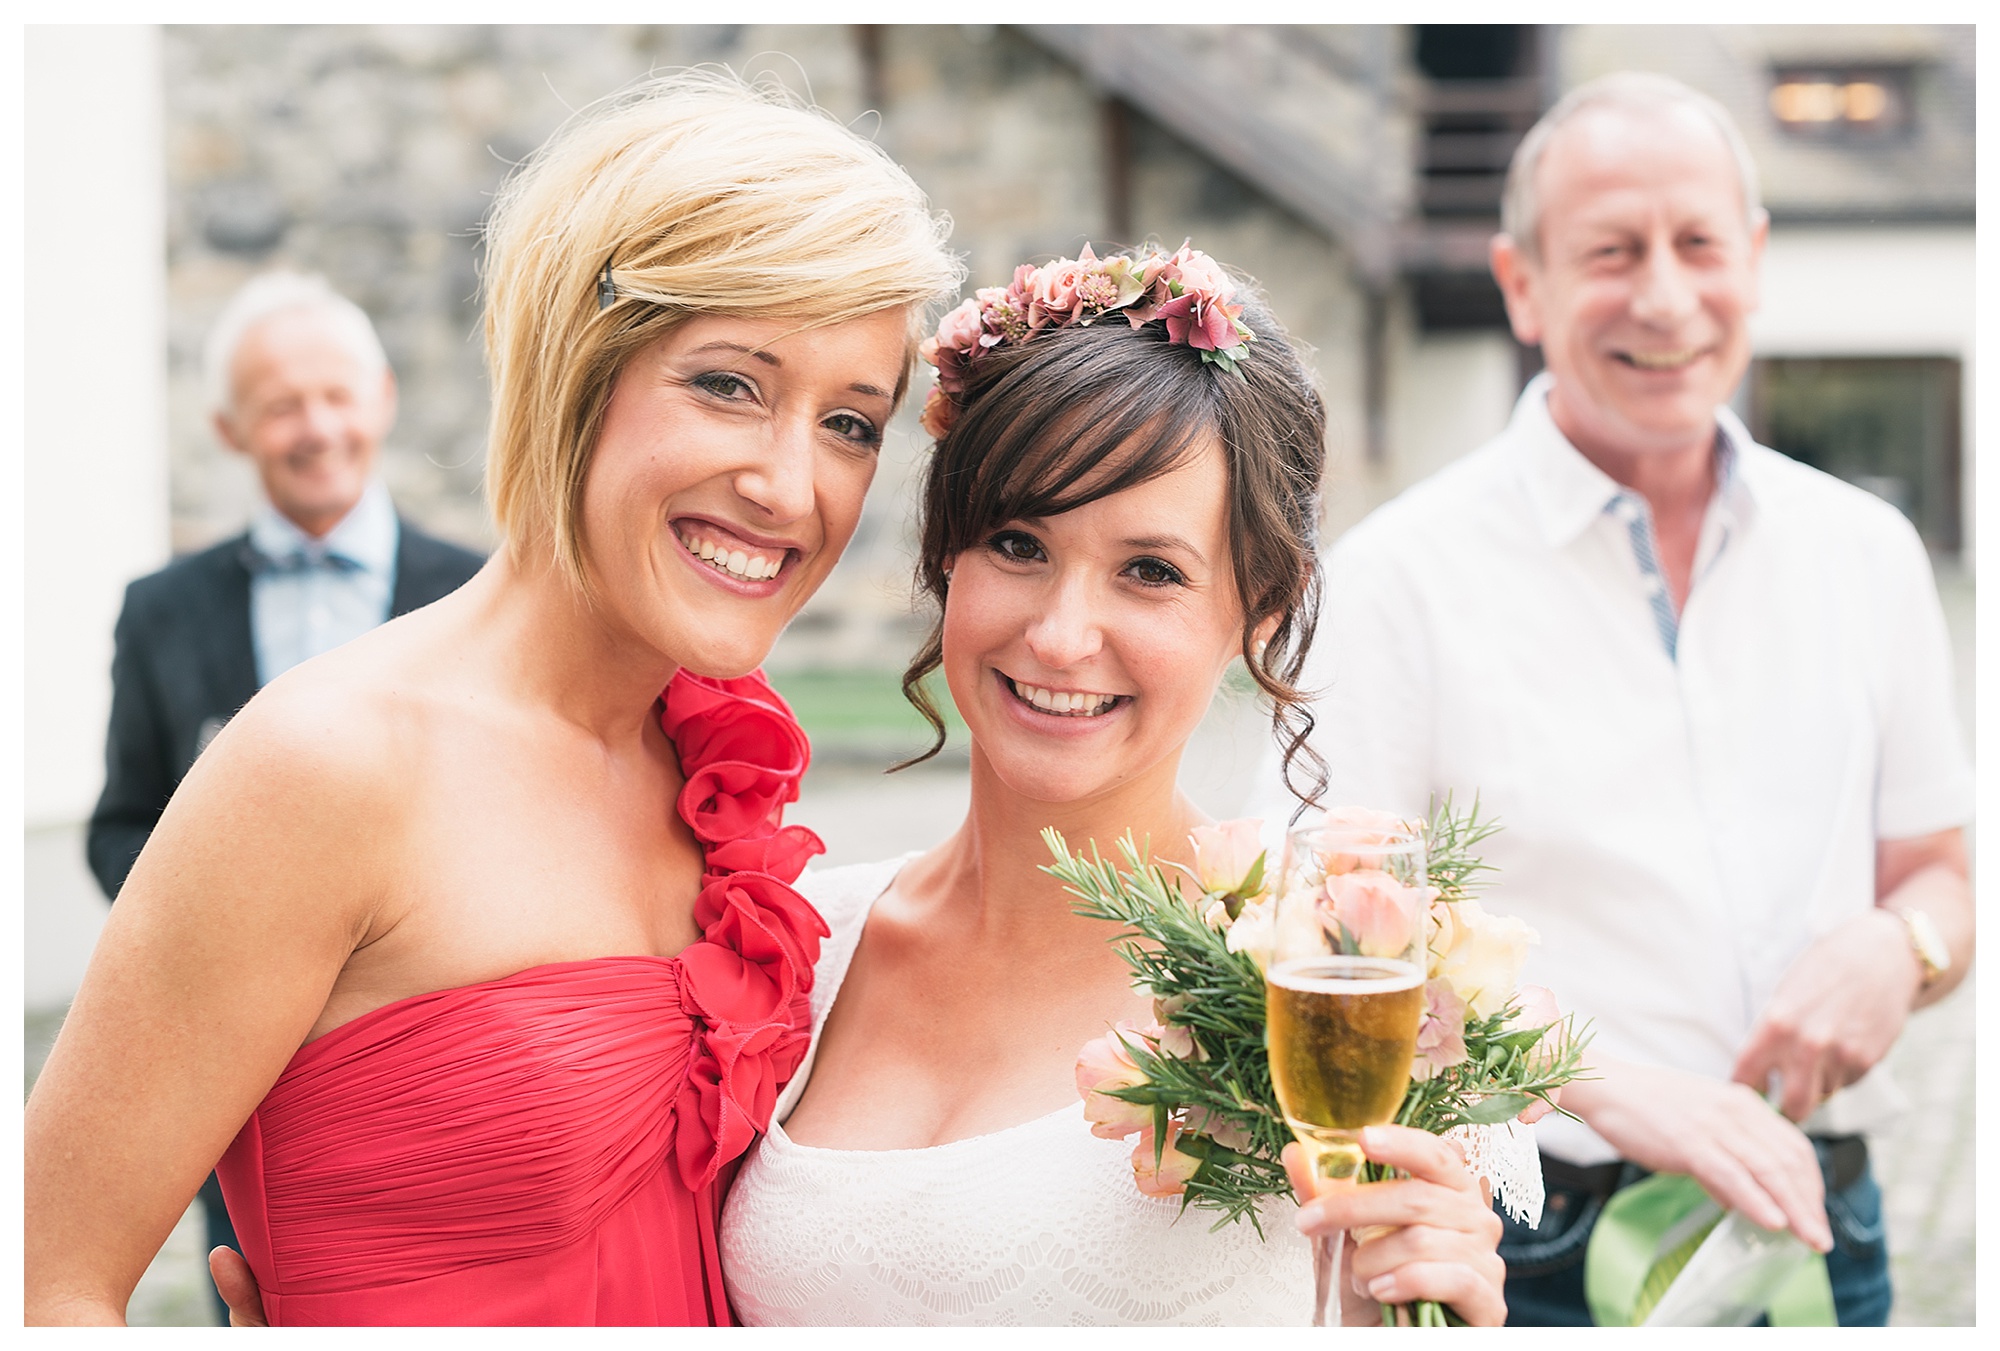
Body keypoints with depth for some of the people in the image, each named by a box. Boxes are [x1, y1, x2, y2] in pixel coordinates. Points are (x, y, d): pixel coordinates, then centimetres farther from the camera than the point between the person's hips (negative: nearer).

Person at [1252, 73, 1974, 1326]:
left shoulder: (1865, 552, 6)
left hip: (1820, 1237, 4)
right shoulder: (1401, 576, -9)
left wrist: (1900, 948, -9)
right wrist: (1612, 1089, -22)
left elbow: (1938, 876, 14)